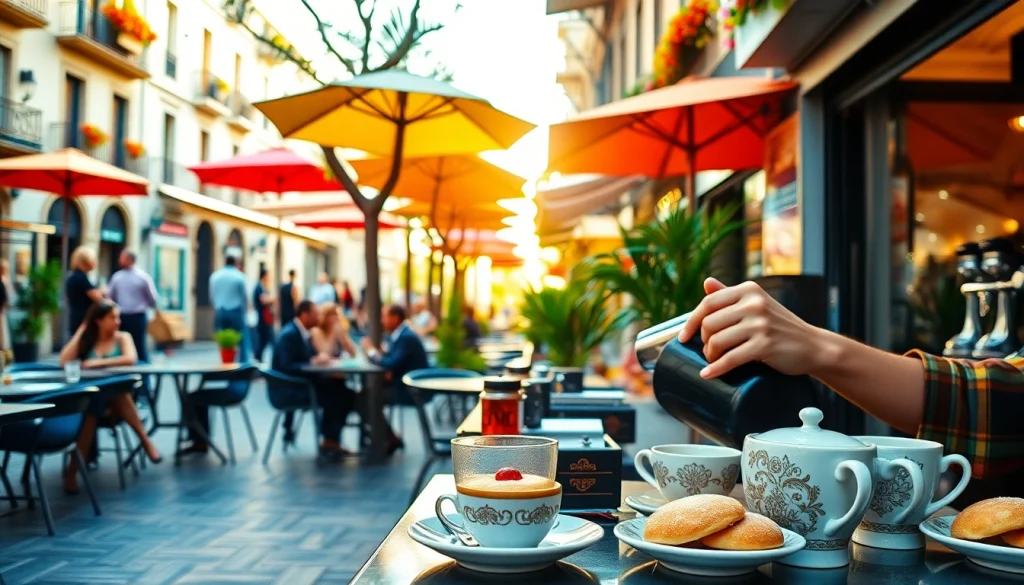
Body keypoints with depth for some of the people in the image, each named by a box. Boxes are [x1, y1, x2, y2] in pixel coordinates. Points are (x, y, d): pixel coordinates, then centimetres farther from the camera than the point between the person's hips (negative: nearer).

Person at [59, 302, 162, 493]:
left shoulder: (123, 337, 8)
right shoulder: (86, 340, 12)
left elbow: (130, 359, -13)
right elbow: (64, 361, -5)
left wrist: (98, 363, -15)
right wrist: (81, 331, 1)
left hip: (119, 397, -1)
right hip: (90, 398, 1)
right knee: (92, 408, -33)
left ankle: (144, 438, -33)